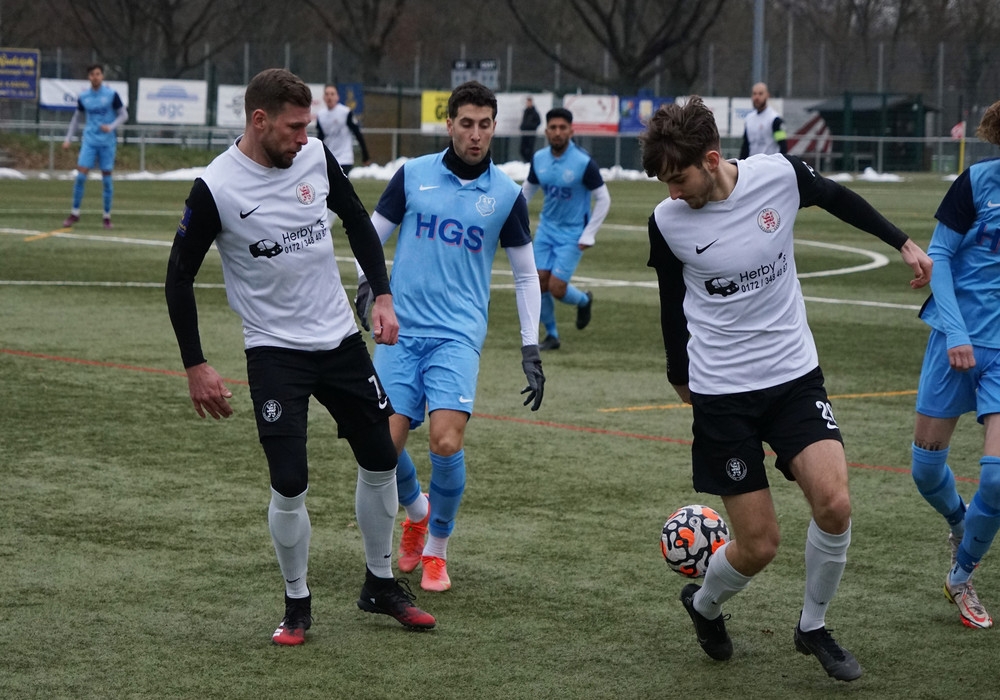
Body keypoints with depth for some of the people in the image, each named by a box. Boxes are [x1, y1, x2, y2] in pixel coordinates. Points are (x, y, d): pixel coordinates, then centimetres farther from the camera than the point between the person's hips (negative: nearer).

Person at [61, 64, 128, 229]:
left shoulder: (112, 95, -3)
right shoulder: (83, 97, 5)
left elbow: (124, 115, 1)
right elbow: (76, 118, 17)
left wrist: (111, 127, -16)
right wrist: (68, 138, 10)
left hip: (107, 142, -2)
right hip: (89, 141, 2)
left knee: (106, 178, 1)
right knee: (81, 175, -8)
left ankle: (107, 216, 12)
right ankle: (75, 213, 2)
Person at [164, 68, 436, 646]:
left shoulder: (317, 158, -4)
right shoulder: (216, 188, -16)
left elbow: (358, 222, 13)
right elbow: (180, 276, -7)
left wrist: (383, 296, 5)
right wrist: (195, 366, -9)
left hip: (341, 338, 5)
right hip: (275, 352, -5)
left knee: (381, 460, 10)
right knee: (290, 484, -11)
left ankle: (382, 584, 29)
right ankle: (298, 606, 10)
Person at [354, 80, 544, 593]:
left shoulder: (506, 194, 3)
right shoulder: (412, 175, 3)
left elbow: (525, 273, 12)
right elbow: (373, 235, 12)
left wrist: (531, 349, 7)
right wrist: (367, 283, -9)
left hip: (458, 335, -1)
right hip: (400, 330, 1)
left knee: (446, 442, -19)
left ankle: (436, 549, 5)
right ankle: (416, 510, 28)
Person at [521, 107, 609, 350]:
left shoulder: (584, 162, -17)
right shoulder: (539, 159, -3)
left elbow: (603, 199, -10)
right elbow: (527, 190, 14)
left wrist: (588, 235, -13)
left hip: (572, 234, -5)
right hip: (547, 229, 5)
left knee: (556, 288, -11)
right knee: (540, 283, -2)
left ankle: (584, 301, 24)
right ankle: (551, 335, 17)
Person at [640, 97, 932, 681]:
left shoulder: (780, 175, -11)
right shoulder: (667, 222, -11)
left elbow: (838, 198, 12)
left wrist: (903, 243, 18)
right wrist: (680, 374, 20)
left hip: (795, 375, 1)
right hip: (721, 394, -1)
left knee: (834, 503, -18)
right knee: (758, 546, -3)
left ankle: (814, 627, 7)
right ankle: (704, 606, 31)